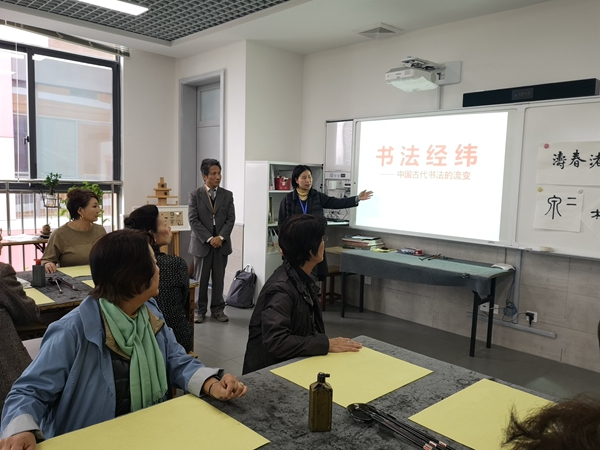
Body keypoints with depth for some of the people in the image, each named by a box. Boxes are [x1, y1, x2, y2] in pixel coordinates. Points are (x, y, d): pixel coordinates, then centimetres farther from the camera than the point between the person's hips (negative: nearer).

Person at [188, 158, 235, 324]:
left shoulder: (228, 195, 6)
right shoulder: (195, 195, -1)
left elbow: (231, 219, 1)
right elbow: (193, 220, -7)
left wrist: (221, 237, -13)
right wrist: (209, 239, -14)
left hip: (222, 243, 2)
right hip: (202, 243, -2)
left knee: (219, 279, 7)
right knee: (201, 279, 6)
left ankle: (218, 309, 18)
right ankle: (200, 310, 17)